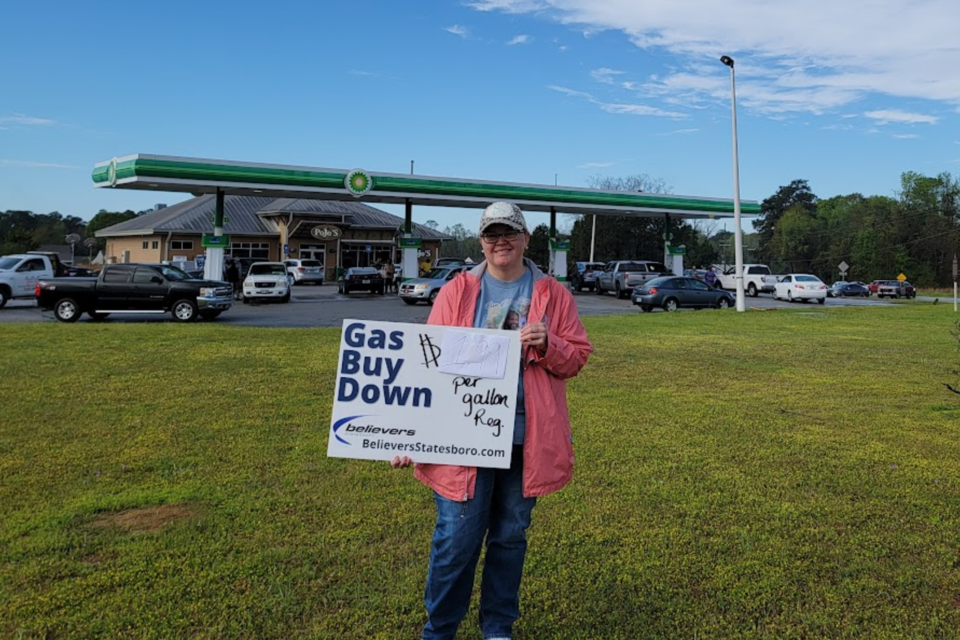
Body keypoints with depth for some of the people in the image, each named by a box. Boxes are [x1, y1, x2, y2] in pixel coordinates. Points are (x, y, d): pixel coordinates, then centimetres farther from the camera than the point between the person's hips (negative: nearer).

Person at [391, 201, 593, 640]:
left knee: (510, 536, 14)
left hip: (526, 437, 2)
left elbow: (577, 356, 6)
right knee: (456, 538, 1)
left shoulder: (552, 294, 5)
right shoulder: (456, 292, 2)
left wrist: (547, 345, -17)